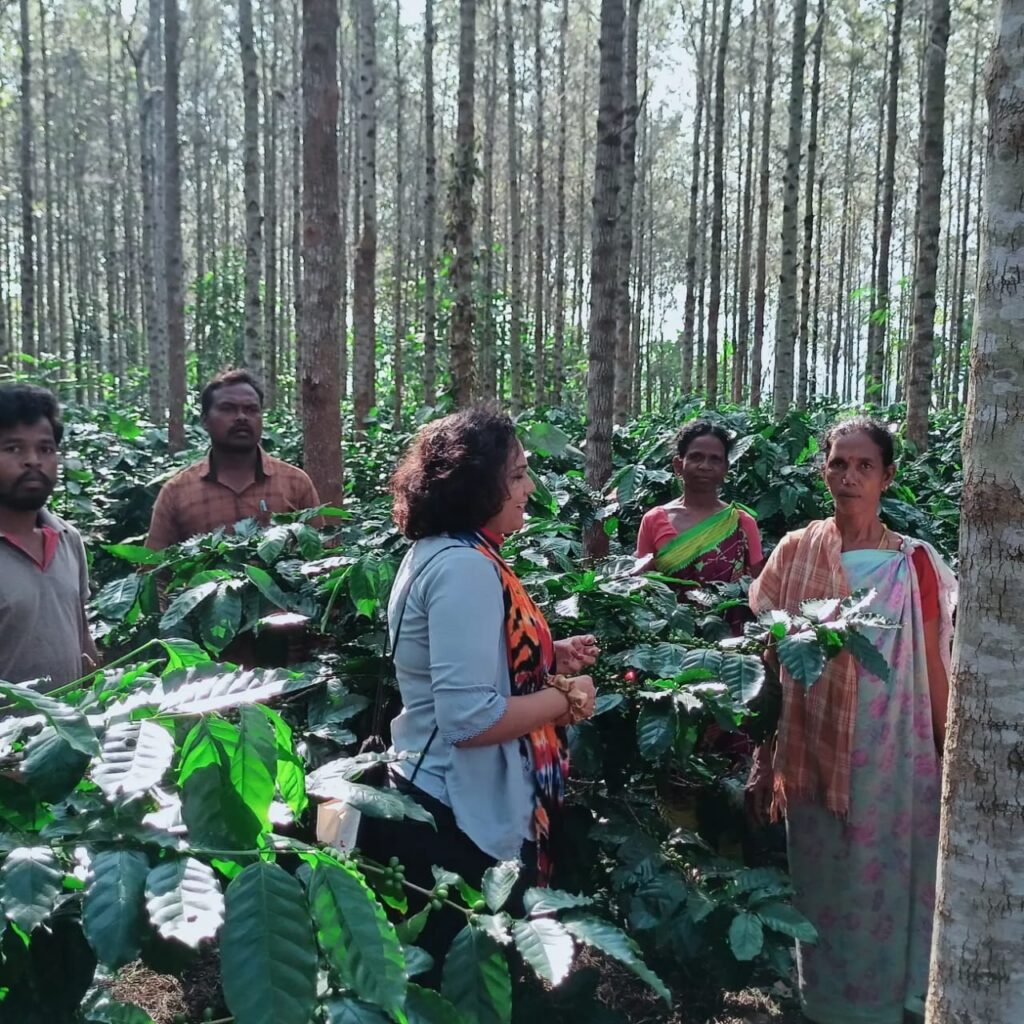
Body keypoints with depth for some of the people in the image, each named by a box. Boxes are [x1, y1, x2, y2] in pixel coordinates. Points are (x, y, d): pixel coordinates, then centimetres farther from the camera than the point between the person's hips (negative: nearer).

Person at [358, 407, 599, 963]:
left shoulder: (440, 551, 9)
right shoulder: (465, 566, -23)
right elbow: (470, 717, -30)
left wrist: (549, 658, 8)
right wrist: (565, 697, -15)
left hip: (440, 802, 10)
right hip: (465, 821, -10)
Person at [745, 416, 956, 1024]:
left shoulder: (914, 563, -1)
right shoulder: (795, 553, -2)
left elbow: (933, 668, 2)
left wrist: (950, 758, 2)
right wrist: (763, 763, 0)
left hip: (894, 758, 0)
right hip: (813, 756, 0)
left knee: (886, 889, 11)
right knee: (822, 890, 12)